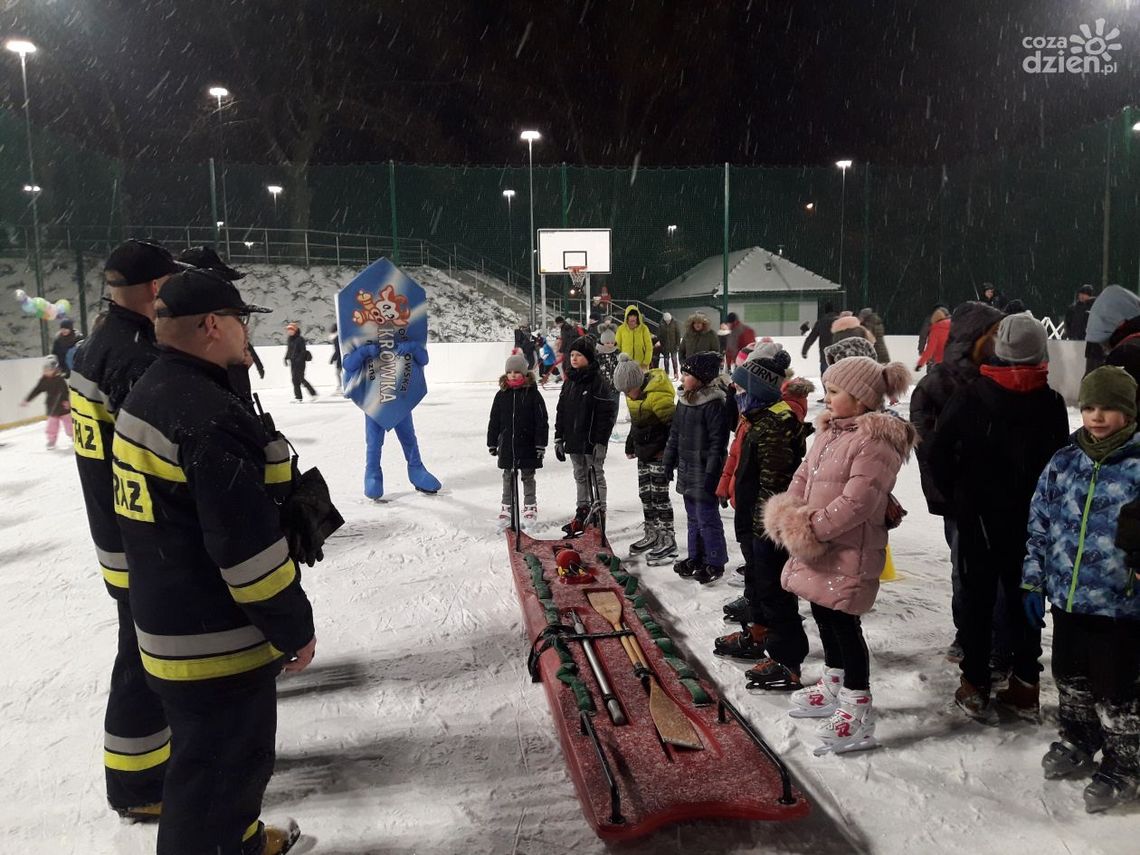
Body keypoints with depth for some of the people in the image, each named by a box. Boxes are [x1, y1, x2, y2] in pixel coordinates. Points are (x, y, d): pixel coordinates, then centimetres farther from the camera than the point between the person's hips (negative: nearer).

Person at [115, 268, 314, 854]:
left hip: (167, 619, 11)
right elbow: (249, 545, -26)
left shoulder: (146, 395, 8)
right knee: (215, 773, 6)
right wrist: (294, 627, -14)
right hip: (216, 639, -11)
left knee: (235, 752, 28)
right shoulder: (212, 417, -26)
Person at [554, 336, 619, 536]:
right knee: (580, 476, 16)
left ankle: (599, 513, 13)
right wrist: (559, 437, 12)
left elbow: (607, 413, -15)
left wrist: (601, 441, -18)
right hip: (573, 439, 7)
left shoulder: (599, 382, -13)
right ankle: (582, 514, 26)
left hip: (592, 440, -7)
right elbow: (561, 410, 14)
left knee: (596, 476, 4)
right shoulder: (570, 381, 9)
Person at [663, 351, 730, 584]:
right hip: (687, 469, 9)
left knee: (707, 518, 1)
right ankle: (695, 557, 31)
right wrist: (669, 462, 17)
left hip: (705, 471, -8)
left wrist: (711, 473, -20)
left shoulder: (714, 404, -18)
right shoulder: (684, 400, 8)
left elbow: (718, 442, -19)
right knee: (693, 517, 18)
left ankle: (714, 563, 15)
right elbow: (675, 434, 16)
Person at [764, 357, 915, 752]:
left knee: (844, 623, -1)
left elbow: (856, 502, -26)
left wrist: (810, 528, -20)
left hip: (850, 550, -9)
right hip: (817, 547, 10)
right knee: (824, 615, 20)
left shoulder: (877, 441, -19)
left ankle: (857, 708, 15)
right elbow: (804, 476, 14)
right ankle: (834, 686, 40)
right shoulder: (831, 430, 12)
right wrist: (788, 515, -3)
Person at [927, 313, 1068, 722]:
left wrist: (956, 499, 2)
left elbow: (938, 454, -12)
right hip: (1031, 519, 2)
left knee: (977, 599, 9)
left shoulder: (968, 397, -14)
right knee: (1024, 597, 14)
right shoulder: (1052, 403, -7)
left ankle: (976, 687, 14)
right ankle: (1026, 686, 24)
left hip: (978, 516, -2)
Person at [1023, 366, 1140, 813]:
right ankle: (1076, 745, 42)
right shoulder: (1063, 463, 2)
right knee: (1070, 679, 20)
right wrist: (1034, 582, 7)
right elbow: (1040, 525, 7)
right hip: (1066, 596, 5)